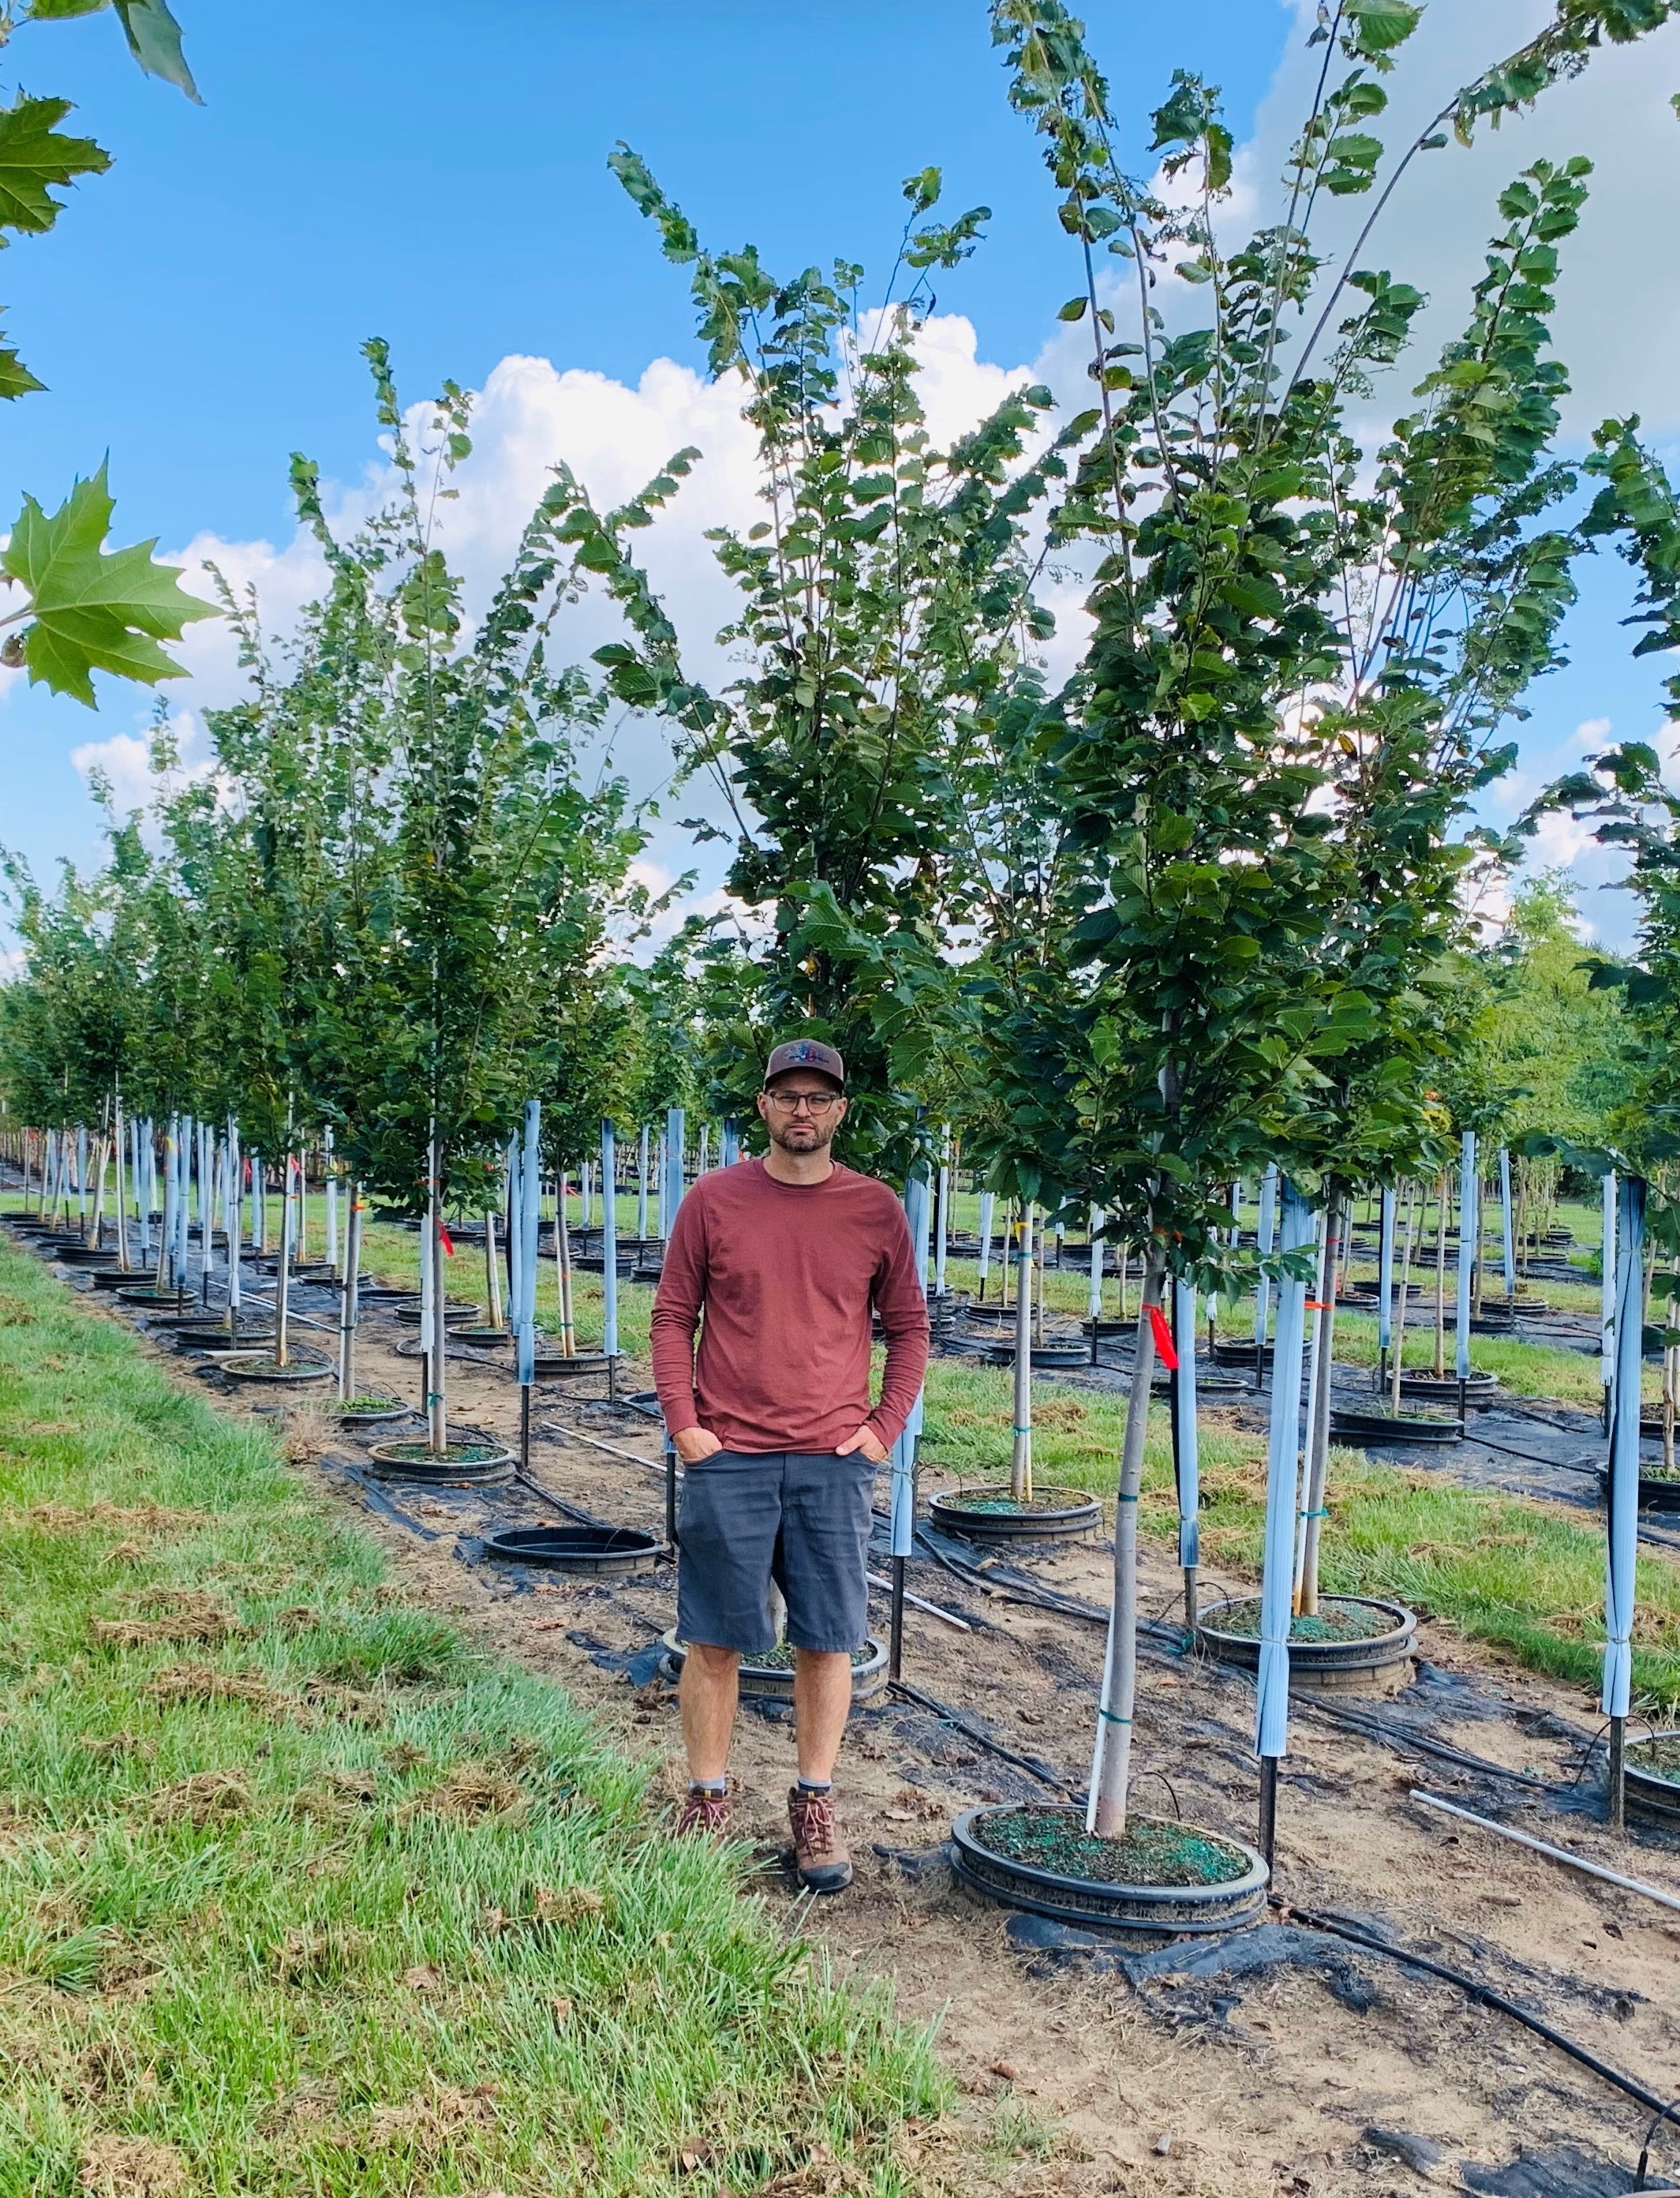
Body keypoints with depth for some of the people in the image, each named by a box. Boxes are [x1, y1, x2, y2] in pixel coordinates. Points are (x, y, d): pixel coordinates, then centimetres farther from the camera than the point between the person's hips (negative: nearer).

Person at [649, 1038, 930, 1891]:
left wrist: (884, 1428, 1)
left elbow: (907, 1328, 11)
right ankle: (706, 1801, 21)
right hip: (727, 1459, -1)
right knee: (714, 1642, 6)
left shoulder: (876, 1209, 4)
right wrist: (682, 1423, -4)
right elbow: (673, 1317, 5)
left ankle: (814, 1805, 21)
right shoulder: (712, 1200, 1)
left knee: (827, 1642, 7)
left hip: (832, 1464, 1)